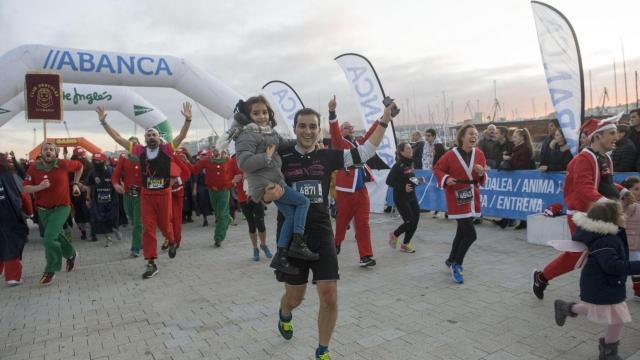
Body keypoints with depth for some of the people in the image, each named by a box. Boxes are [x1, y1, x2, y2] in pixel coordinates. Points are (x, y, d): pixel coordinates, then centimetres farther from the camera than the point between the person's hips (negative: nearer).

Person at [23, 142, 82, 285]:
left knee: (49, 238, -16)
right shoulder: (33, 168, -6)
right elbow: (26, 188, -6)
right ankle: (71, 254, 47)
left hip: (61, 207, -4)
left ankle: (51, 270, 2)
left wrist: (75, 184, 7)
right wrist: (40, 186, -25)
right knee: (57, 235, 19)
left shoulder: (63, 164, -12)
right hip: (43, 209, 4)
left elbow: (79, 166, 7)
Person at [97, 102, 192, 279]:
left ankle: (172, 242, 47)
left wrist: (188, 120, -32)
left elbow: (182, 136, -18)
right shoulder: (140, 151, 0)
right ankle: (151, 263, 7)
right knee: (148, 228, 0)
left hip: (164, 193, -2)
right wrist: (103, 122, -2)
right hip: (146, 194, 2)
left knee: (164, 224, 12)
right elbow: (118, 138, 3)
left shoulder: (167, 149, -6)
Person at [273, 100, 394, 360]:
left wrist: (385, 119, -2)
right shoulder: (281, 159, -4)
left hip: (322, 235, 2)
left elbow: (366, 150, 3)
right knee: (295, 296, 11)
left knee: (329, 296, -3)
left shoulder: (328, 157, 3)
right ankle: (284, 315, 50)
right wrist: (268, 193, -23)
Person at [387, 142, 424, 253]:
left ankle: (405, 244, 20)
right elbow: (389, 181, -19)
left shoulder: (411, 163, 6)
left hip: (412, 196, 7)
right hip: (401, 198, -7)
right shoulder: (398, 165, -17)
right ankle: (394, 235, 22)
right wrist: (403, 187, -26)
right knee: (409, 222, -6)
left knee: (415, 220, 5)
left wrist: (418, 181, 1)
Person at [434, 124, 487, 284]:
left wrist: (481, 173, -13)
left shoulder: (479, 154, 2)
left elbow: (483, 179, 9)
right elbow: (437, 169, 0)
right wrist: (445, 179, -17)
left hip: (472, 198, 6)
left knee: (462, 232, 16)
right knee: (470, 234, -12)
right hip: (457, 198, -6)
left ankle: (451, 260, 37)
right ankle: (456, 265, 7)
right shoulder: (451, 155, -12)